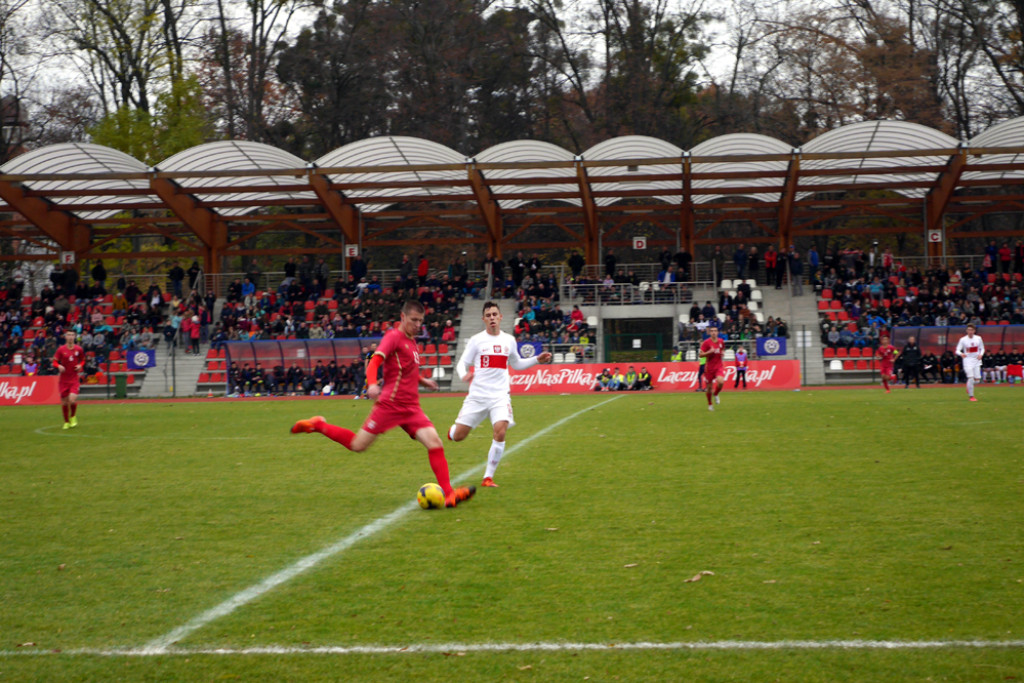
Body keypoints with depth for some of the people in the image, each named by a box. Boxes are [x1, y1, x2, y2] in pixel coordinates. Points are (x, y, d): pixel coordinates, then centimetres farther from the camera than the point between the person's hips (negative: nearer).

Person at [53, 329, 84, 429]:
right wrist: (59, 366, -19)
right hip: (64, 379, 1)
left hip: (74, 379, -1)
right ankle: (66, 422, 23)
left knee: (72, 399, -18)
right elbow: (55, 362, 3)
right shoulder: (61, 349, -2)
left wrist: (80, 365, -4)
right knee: (64, 401, 4)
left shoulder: (78, 349, 2)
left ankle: (73, 417, 10)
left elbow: (83, 360, 17)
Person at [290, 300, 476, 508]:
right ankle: (317, 425, 20)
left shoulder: (411, 341, 18)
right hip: (390, 404, -7)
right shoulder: (394, 337, -7)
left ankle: (449, 494, -15)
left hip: (411, 408, 7)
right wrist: (372, 384, -38)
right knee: (358, 446, -2)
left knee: (435, 442, -11)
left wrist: (422, 380, 22)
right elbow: (374, 362, -21)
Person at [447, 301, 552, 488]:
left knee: (500, 433, -22)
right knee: (458, 437, -3)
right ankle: (453, 429, 38)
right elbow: (462, 363, 0)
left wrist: (537, 360, 13)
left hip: (500, 395, 1)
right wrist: (464, 375, -22)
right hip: (477, 395, -1)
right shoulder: (476, 340, 1)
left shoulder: (509, 340, 10)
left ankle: (488, 477, -10)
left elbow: (516, 364, 26)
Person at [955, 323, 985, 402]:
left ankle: (969, 387, 32)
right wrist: (961, 354, -31)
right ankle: (971, 396, -6)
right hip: (968, 360, -3)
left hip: (976, 360, 3)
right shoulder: (963, 339, -7)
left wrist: (981, 354, -9)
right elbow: (957, 350, -8)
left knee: (977, 378, -1)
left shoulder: (978, 338, 2)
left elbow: (982, 349, 12)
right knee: (971, 377, -15)